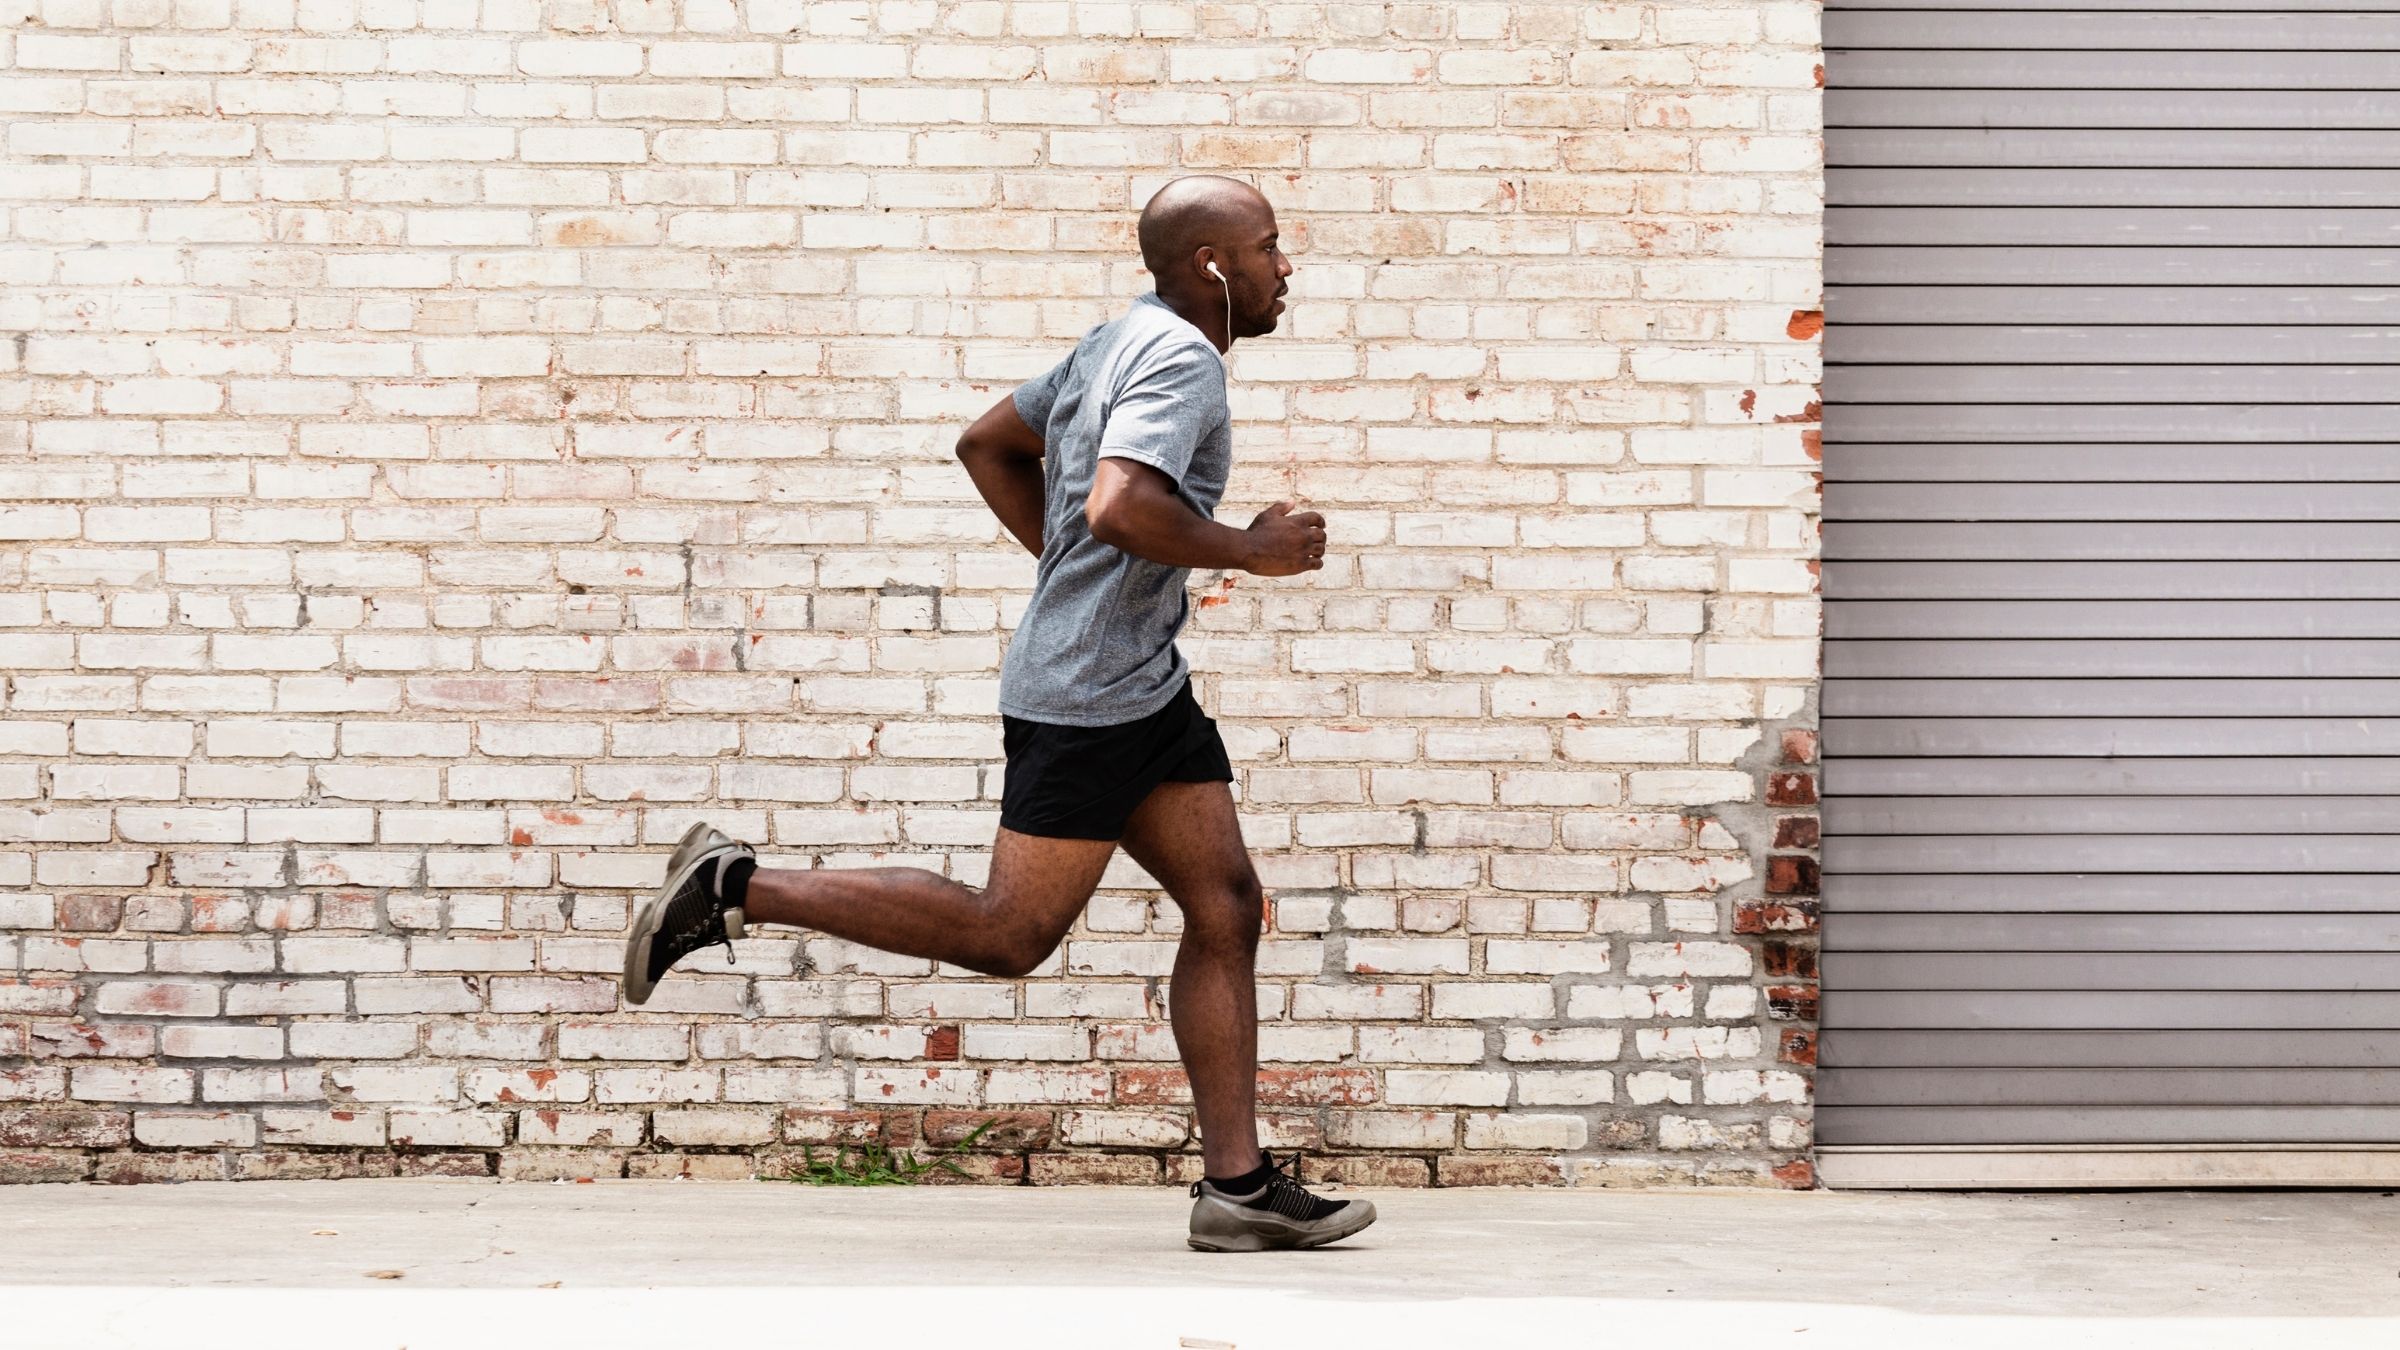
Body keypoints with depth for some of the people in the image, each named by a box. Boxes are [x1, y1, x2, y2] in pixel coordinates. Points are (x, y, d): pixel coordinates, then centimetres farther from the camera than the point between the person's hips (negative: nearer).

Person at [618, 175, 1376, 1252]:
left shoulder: (1118, 342, 17)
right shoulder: (1180, 359, -14)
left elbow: (986, 445, 26)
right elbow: (1117, 507, -30)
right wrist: (1252, 552, -17)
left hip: (1145, 688, 10)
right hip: (1086, 693, -10)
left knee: (1226, 906, 5)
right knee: (1009, 935, -6)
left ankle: (1237, 1185, 4)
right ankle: (740, 890, 0)